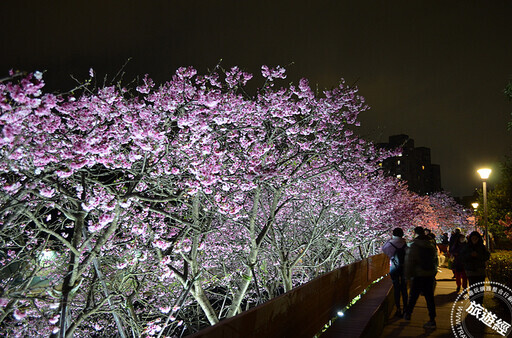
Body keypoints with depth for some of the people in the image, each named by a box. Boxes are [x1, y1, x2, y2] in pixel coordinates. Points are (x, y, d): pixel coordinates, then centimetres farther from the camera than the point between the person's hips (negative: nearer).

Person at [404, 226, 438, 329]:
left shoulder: (414, 246, -13)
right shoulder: (432, 245, 6)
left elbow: (409, 262, -13)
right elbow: (435, 261, 13)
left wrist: (408, 275, -3)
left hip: (418, 276, -5)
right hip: (430, 275, 5)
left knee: (413, 296, 11)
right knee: (429, 297, 7)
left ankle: (408, 314, 27)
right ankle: (432, 320, 7)